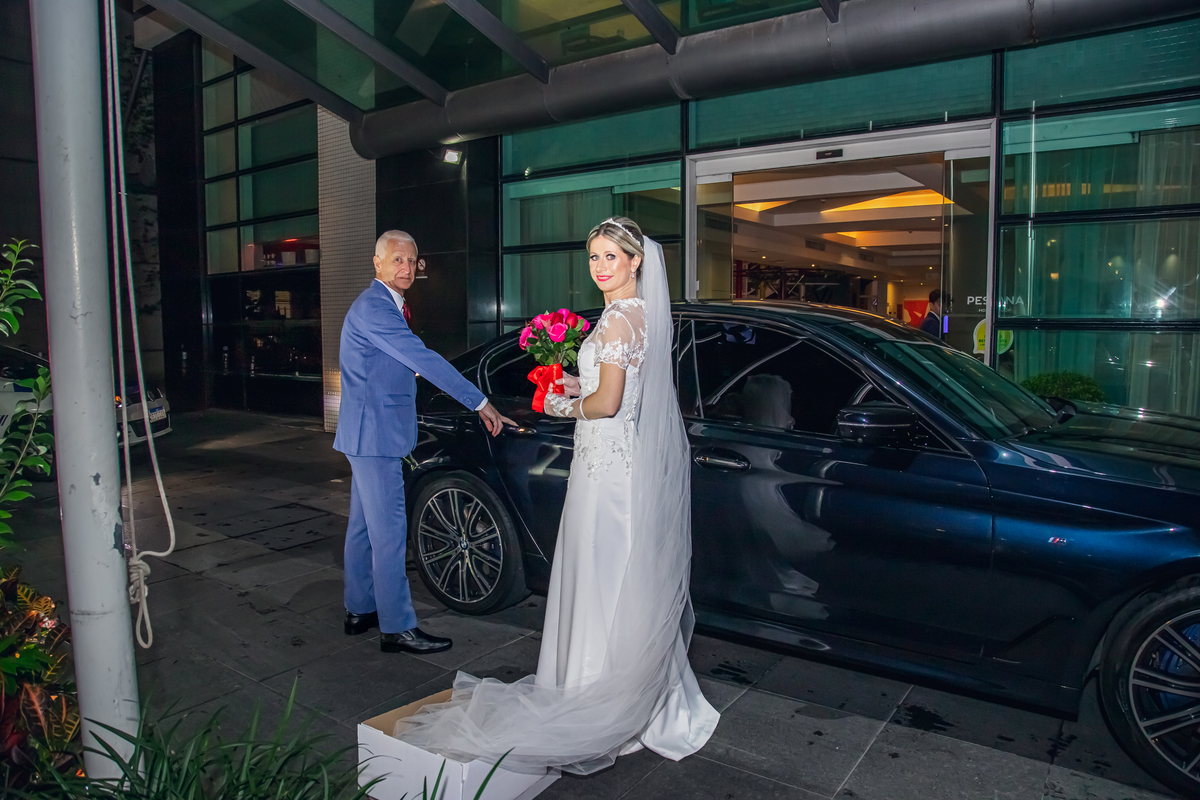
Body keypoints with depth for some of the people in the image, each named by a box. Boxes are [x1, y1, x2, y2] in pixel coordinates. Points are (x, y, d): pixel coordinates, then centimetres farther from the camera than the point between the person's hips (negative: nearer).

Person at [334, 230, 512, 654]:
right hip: (375, 434, -11)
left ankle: (360, 610, 28)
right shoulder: (373, 306, -17)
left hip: (369, 433, 11)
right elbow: (422, 359, -25)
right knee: (389, 532, -6)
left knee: (364, 525, 17)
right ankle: (397, 628, 3)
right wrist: (480, 402, -25)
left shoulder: (381, 305, 16)